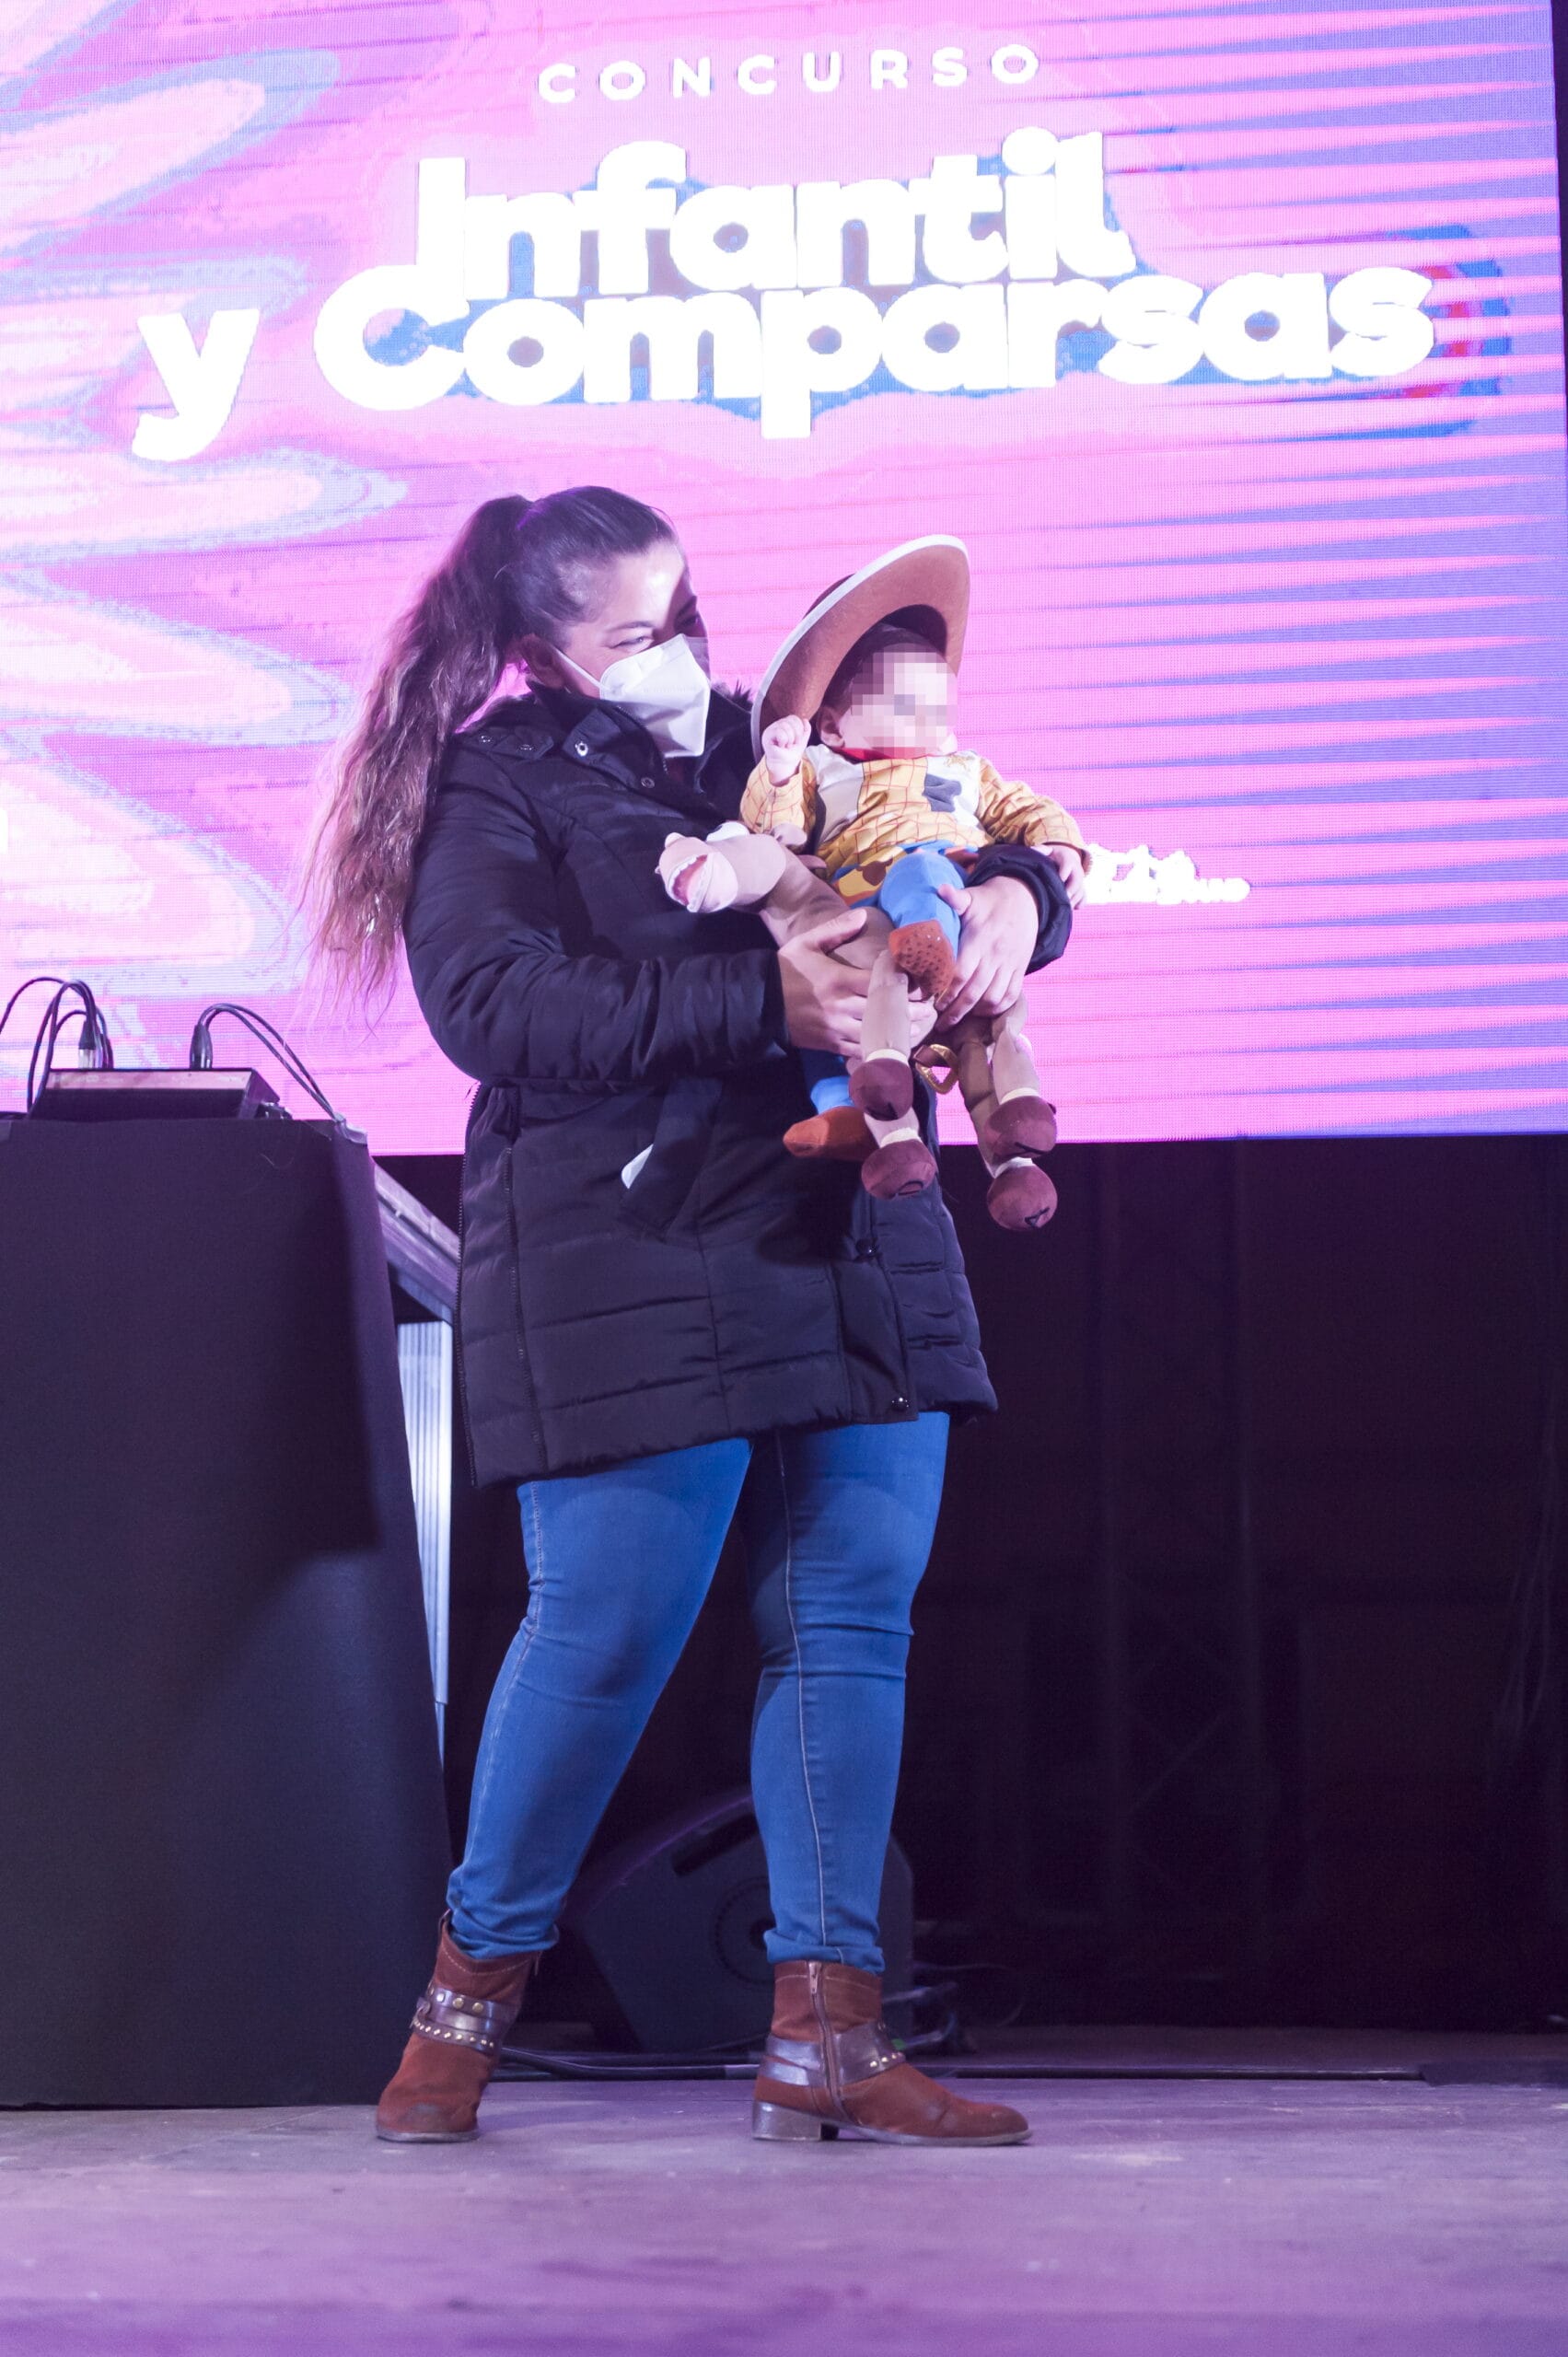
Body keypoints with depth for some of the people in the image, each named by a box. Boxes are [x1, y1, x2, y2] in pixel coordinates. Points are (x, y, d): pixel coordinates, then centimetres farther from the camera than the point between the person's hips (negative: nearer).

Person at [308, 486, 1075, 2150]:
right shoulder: (496, 792, 1)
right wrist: (759, 1001, -22)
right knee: (608, 1627, -6)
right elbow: (494, 1004, -16)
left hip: (855, 1251, 6)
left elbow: (978, 830, 23)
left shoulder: (776, 750, 17)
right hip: (633, 1271, -6)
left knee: (852, 1616, 1)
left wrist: (1008, 895, -4)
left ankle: (825, 2039, 5)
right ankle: (470, 1988, 15)